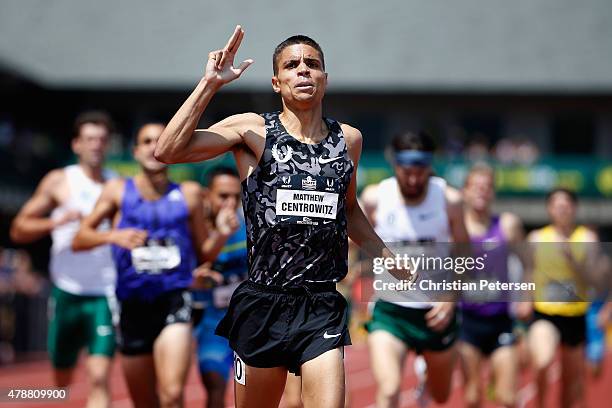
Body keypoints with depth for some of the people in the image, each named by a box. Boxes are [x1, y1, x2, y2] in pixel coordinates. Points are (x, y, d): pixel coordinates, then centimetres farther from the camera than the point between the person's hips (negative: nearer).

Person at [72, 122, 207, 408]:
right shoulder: (118, 191, 6)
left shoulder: (189, 194, 8)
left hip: (175, 299, -1)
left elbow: (203, 252, 16)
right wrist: (113, 236, -14)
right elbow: (79, 240, 1)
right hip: (133, 304, 2)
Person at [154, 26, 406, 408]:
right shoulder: (253, 130, -2)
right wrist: (210, 83, -18)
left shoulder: (348, 139, 9)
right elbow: (169, 151, -15)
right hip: (263, 305, -2)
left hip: (323, 308, 2)